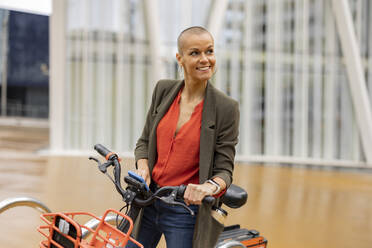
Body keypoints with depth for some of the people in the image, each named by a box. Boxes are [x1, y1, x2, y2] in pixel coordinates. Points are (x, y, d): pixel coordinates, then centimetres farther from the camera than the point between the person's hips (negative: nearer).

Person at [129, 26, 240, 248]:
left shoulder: (226, 108, -11)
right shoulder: (164, 90, 1)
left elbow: (224, 169, -9)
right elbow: (145, 141, 9)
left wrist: (210, 186, -30)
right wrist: (143, 168, -10)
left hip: (186, 210, -4)